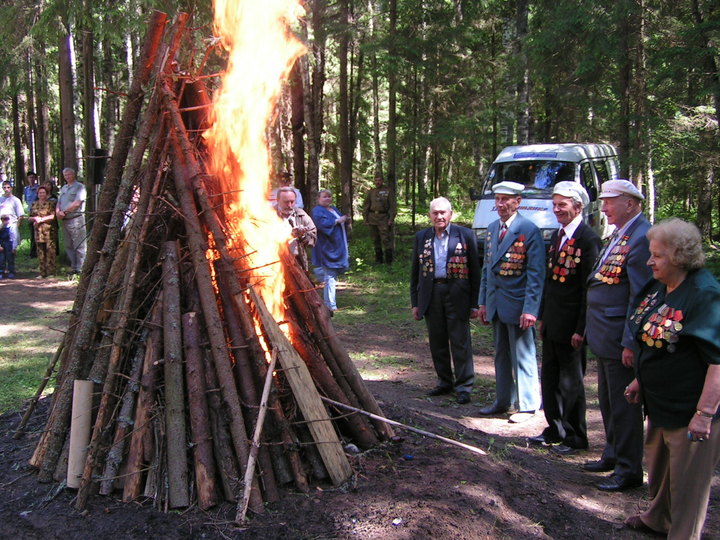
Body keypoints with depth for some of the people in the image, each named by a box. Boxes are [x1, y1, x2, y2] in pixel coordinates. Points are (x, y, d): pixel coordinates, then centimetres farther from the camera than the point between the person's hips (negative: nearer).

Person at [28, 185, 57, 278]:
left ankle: (51, 272, -3)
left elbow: (53, 216, -10)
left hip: (49, 231, -5)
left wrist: (41, 219, -10)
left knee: (50, 251, -7)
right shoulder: (34, 204, 16)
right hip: (38, 231, 5)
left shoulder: (50, 203, 2)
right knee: (40, 253, 6)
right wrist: (35, 218, -3)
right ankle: (43, 272, 12)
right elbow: (30, 218, 18)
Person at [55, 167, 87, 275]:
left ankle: (80, 268, -5)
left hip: (76, 219, -8)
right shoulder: (63, 188, 21)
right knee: (69, 246, 11)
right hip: (64, 221, 8)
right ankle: (73, 267, 18)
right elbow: (58, 202, 17)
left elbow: (77, 203, -14)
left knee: (79, 246, -6)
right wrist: (58, 211, -4)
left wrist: (64, 212, -10)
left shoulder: (79, 187, -3)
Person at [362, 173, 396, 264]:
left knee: (386, 239, -8)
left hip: (383, 218, -4)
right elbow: (365, 206, 12)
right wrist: (365, 218, 5)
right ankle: (378, 258, 19)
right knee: (375, 239, 9)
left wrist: (391, 219, -8)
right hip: (372, 218, 4)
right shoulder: (371, 192, 10)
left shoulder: (387, 191, 2)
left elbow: (392, 206, -1)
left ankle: (388, 260, -4)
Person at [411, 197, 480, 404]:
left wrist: (474, 303, -4)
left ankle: (463, 386, 10)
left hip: (457, 295, -3)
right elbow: (415, 272, 12)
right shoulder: (421, 237, 8)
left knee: (460, 342, 0)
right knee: (437, 342, 11)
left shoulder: (465, 235, -1)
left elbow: (474, 270, -1)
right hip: (431, 295, 4)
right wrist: (415, 302, 8)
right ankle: (444, 382, 26)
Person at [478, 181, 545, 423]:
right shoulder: (492, 229, 11)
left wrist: (530, 309, -19)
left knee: (523, 356, 3)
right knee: (501, 355, 16)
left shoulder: (529, 230, -11)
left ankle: (527, 405, 14)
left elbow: (536, 273, -14)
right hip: (495, 304, 7)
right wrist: (483, 301, 12)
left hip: (518, 305, -7)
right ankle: (503, 401, 28)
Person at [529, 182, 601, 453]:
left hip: (570, 327, -8)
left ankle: (575, 438, 20)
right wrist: (542, 317, 16)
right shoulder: (556, 236, 11)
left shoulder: (588, 239, -16)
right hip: (552, 324, 8)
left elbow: (590, 289, -17)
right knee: (550, 380, 16)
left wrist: (581, 329, -18)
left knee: (571, 383, 5)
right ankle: (555, 430, 31)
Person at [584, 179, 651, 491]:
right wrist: (591, 330, 17)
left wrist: (630, 343, -20)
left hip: (620, 342, -10)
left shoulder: (642, 238, -19)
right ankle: (613, 455, 35)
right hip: (604, 338, 10)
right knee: (608, 401, 20)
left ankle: (629, 471, 14)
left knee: (623, 405, 2)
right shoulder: (618, 236, 13)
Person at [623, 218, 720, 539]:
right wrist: (640, 380, 19)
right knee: (658, 467, 26)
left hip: (689, 411, -9)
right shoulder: (658, 288, 4)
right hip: (660, 403, 9)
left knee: (687, 481, 7)